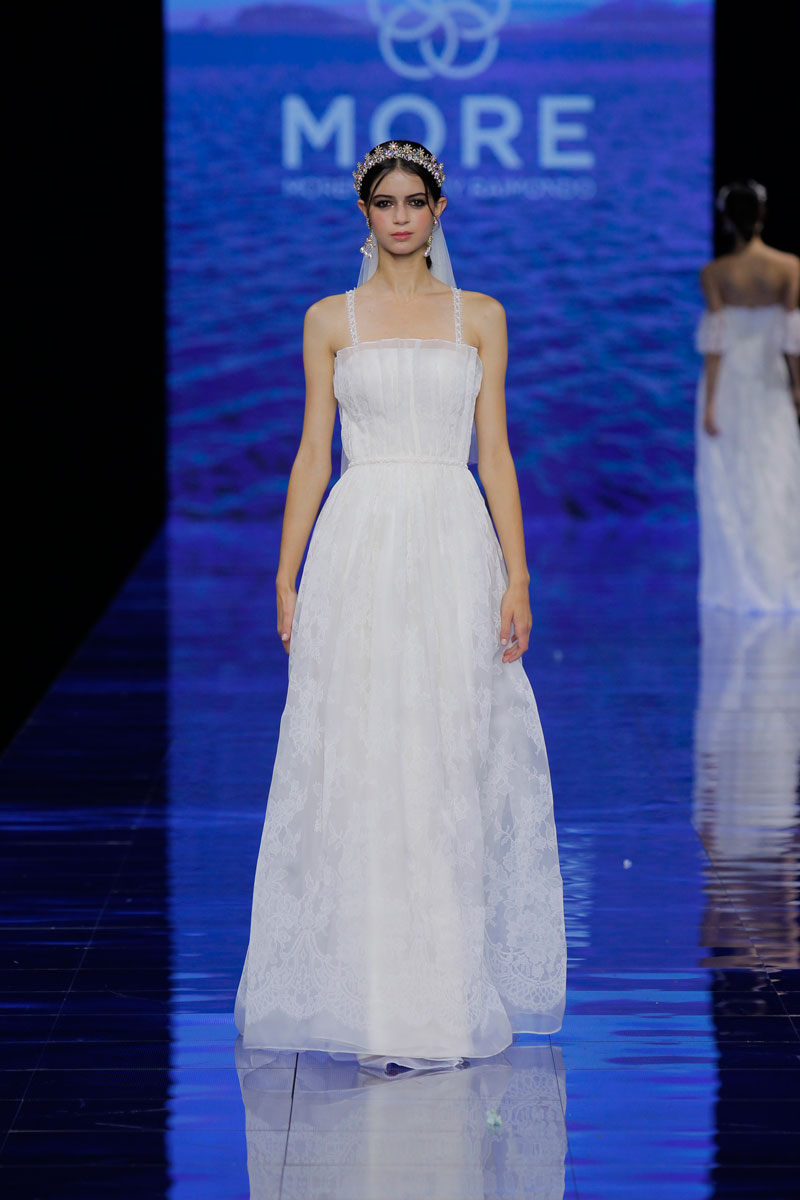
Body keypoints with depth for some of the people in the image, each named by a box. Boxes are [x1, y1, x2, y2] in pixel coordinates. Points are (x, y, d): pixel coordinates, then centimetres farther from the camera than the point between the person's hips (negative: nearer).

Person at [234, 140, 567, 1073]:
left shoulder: (479, 318, 10)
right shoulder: (331, 320, 9)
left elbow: (495, 452, 6)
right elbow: (312, 453, 8)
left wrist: (516, 576, -2)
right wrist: (287, 578, 1)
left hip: (455, 545, 0)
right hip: (359, 545, 0)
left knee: (452, 767, -1)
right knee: (357, 768, -3)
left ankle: (451, 994, 5)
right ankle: (370, 1001, 3)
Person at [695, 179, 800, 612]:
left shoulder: (714, 274, -10)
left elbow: (714, 341, -12)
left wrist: (710, 403, -9)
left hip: (727, 382, -1)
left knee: (728, 484, 7)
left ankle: (734, 584, 9)